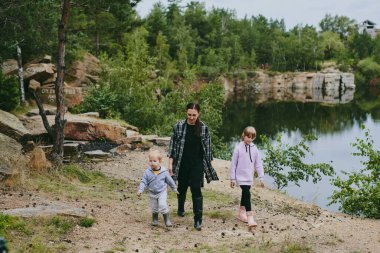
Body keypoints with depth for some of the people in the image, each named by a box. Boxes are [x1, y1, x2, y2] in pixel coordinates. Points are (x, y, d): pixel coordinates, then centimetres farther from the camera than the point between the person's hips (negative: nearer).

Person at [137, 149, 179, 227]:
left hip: (162, 192, -2)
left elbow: (170, 181, 0)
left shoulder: (164, 171, -13)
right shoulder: (147, 172, -13)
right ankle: (155, 220, 34)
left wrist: (175, 189, 11)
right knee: (154, 208, 13)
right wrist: (140, 190, -20)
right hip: (153, 193, 2)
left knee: (162, 205, -19)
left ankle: (167, 220, -5)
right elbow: (143, 182, -8)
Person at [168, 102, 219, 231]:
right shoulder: (179, 126, -4)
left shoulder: (204, 128, -3)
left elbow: (207, 147, 4)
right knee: (182, 187, 17)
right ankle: (181, 208, 45)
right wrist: (170, 163, -4)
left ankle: (198, 219, -4)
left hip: (197, 165, -1)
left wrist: (208, 165, 4)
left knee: (196, 190, -9)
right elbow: (173, 145, -1)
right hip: (182, 164, 1)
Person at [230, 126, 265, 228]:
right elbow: (233, 164, -4)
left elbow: (258, 164, 7)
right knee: (247, 194, -15)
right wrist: (232, 178, -4)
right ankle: (250, 218, -18)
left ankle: (241, 213, 32)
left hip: (249, 178, 5)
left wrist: (261, 178, 4)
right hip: (241, 177, -5)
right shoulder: (238, 148, -8)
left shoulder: (254, 149, 3)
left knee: (245, 194, 17)